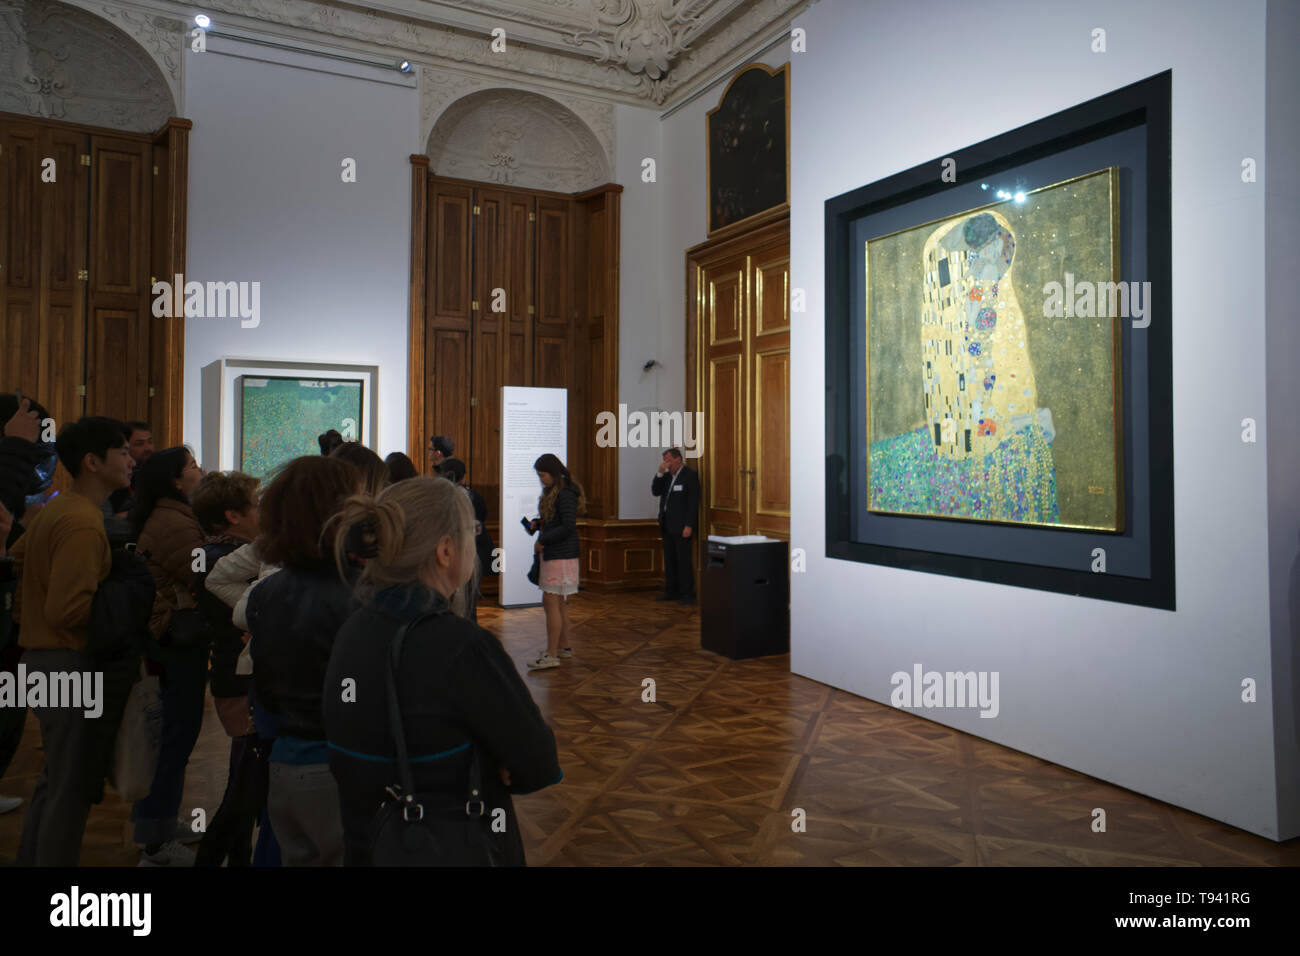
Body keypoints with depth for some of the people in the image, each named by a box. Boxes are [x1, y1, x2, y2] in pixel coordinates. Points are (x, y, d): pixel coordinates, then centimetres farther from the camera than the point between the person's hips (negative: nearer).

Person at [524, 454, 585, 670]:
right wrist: (537, 523, 4)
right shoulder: (552, 492, 15)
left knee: (551, 604, -8)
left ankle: (551, 655, -4)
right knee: (559, 604, 15)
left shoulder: (565, 495, -15)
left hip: (562, 556, -10)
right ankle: (564, 647, 25)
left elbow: (568, 527, -20)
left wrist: (542, 541, -15)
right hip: (552, 555, 10)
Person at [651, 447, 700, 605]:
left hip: (682, 526, -8)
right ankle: (671, 592, 19)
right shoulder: (667, 475, 13)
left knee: (683, 560, -6)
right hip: (667, 525, 8)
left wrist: (689, 526, -19)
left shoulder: (690, 475, -9)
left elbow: (693, 502, -13)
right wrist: (660, 473, -6)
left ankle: (688, 595, -1)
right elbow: (656, 492, 5)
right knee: (669, 560, 11)